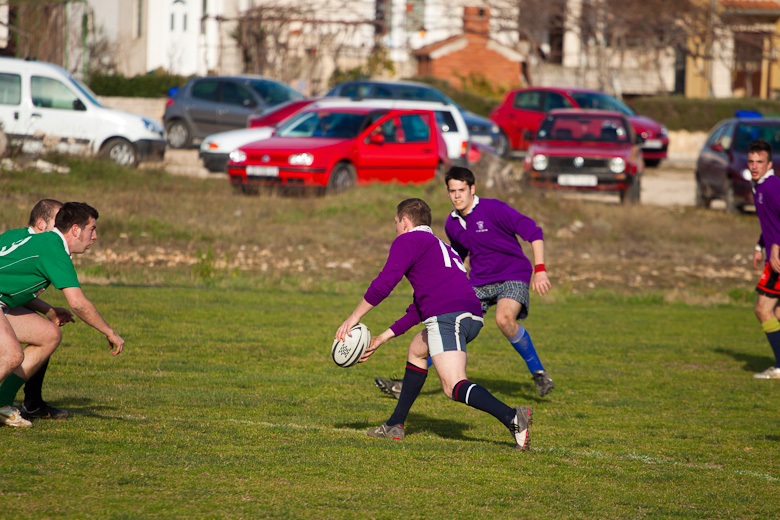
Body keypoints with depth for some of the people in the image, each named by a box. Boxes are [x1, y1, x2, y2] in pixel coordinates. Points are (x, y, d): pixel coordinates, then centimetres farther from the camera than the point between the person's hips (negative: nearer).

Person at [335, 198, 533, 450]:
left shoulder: (408, 240, 9)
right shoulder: (439, 246, 36)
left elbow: (384, 283, -5)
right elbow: (418, 310, 37)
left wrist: (353, 318, 5)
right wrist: (381, 339, 37)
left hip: (447, 314, -9)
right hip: (473, 316, 9)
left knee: (453, 387, -19)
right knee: (417, 349, 31)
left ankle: (512, 417, -41)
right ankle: (395, 425, 32)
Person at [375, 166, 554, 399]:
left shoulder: (493, 209, -15)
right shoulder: (452, 224, 6)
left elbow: (533, 231, -17)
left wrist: (540, 270, -24)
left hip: (513, 277, -6)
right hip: (479, 282, 6)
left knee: (504, 319, -34)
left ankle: (538, 372, -14)